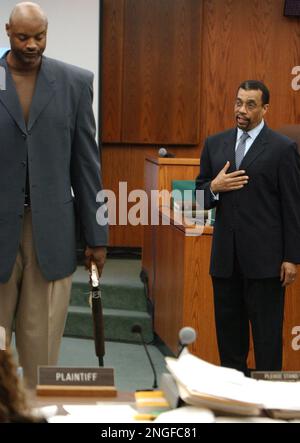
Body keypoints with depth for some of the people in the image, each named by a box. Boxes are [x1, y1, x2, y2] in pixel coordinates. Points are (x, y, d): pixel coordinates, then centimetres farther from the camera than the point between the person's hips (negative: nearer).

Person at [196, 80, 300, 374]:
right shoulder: (215, 145, 10)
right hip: (225, 256, 5)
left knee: (266, 333, 0)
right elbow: (200, 195, 15)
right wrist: (214, 187, -9)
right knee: (228, 328, 12)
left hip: (264, 258, -5)